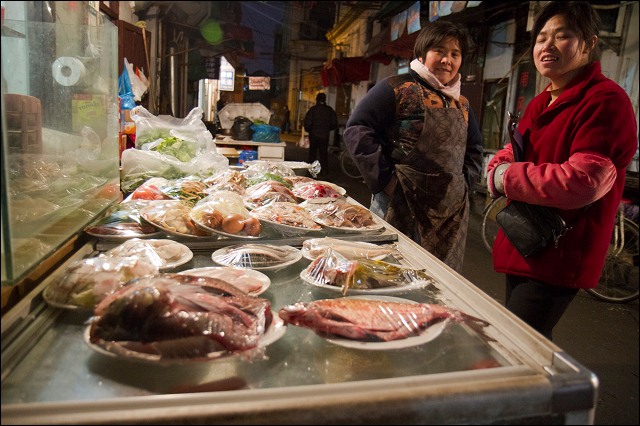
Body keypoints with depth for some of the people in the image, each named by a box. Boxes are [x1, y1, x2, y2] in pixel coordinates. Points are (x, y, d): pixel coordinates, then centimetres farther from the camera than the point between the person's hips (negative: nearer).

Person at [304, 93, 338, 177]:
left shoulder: (313, 109, -9)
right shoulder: (330, 110, -1)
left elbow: (307, 122, -12)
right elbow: (334, 123, 2)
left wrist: (308, 130, 7)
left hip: (314, 134, -1)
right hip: (325, 135, 2)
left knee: (312, 152, 11)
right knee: (324, 153, 9)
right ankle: (324, 171, 8)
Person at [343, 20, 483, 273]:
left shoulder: (461, 104, 17)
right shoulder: (397, 89, -3)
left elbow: (474, 148, 26)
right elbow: (357, 130, -10)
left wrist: (465, 182, 8)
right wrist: (386, 180, -14)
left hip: (451, 212, 6)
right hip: (401, 205, -6)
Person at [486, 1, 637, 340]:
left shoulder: (606, 101, -15)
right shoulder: (540, 104, 15)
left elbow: (583, 182, -25)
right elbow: (508, 156, 15)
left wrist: (507, 177, -14)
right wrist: (499, 168, -10)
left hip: (560, 257, -9)